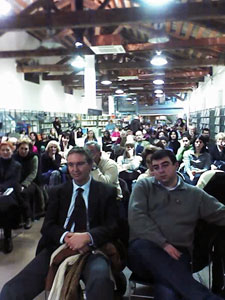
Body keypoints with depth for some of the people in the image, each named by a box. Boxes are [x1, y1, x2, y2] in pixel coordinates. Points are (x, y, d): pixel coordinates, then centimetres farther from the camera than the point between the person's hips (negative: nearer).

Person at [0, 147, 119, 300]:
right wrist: (66, 236, -15)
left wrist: (88, 236, -22)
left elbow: (112, 227, -1)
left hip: (91, 250, -2)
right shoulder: (58, 191, 16)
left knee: (100, 282, -38)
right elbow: (48, 226, 8)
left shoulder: (107, 192, 8)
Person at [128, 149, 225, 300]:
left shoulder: (195, 194, 14)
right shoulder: (143, 186, 9)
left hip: (176, 253, -2)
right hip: (144, 248, 2)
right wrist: (163, 243, -14)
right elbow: (136, 216, -5)